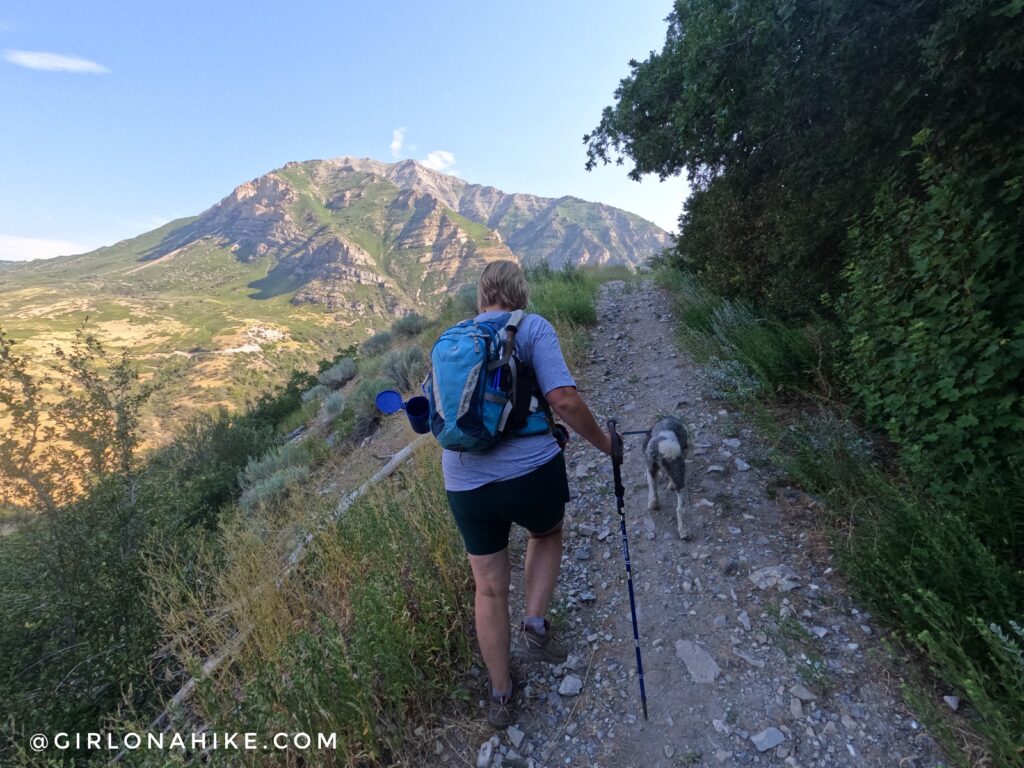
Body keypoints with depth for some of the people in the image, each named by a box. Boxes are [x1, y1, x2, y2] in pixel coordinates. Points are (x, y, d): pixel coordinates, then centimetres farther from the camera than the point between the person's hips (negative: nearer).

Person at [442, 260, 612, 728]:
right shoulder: (532, 326, -3)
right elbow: (562, 399, -15)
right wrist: (603, 442, 0)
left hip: (465, 484, 4)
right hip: (532, 473, -3)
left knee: (489, 589, 21)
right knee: (547, 535, 33)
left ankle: (500, 698, 40)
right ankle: (534, 625, 21)